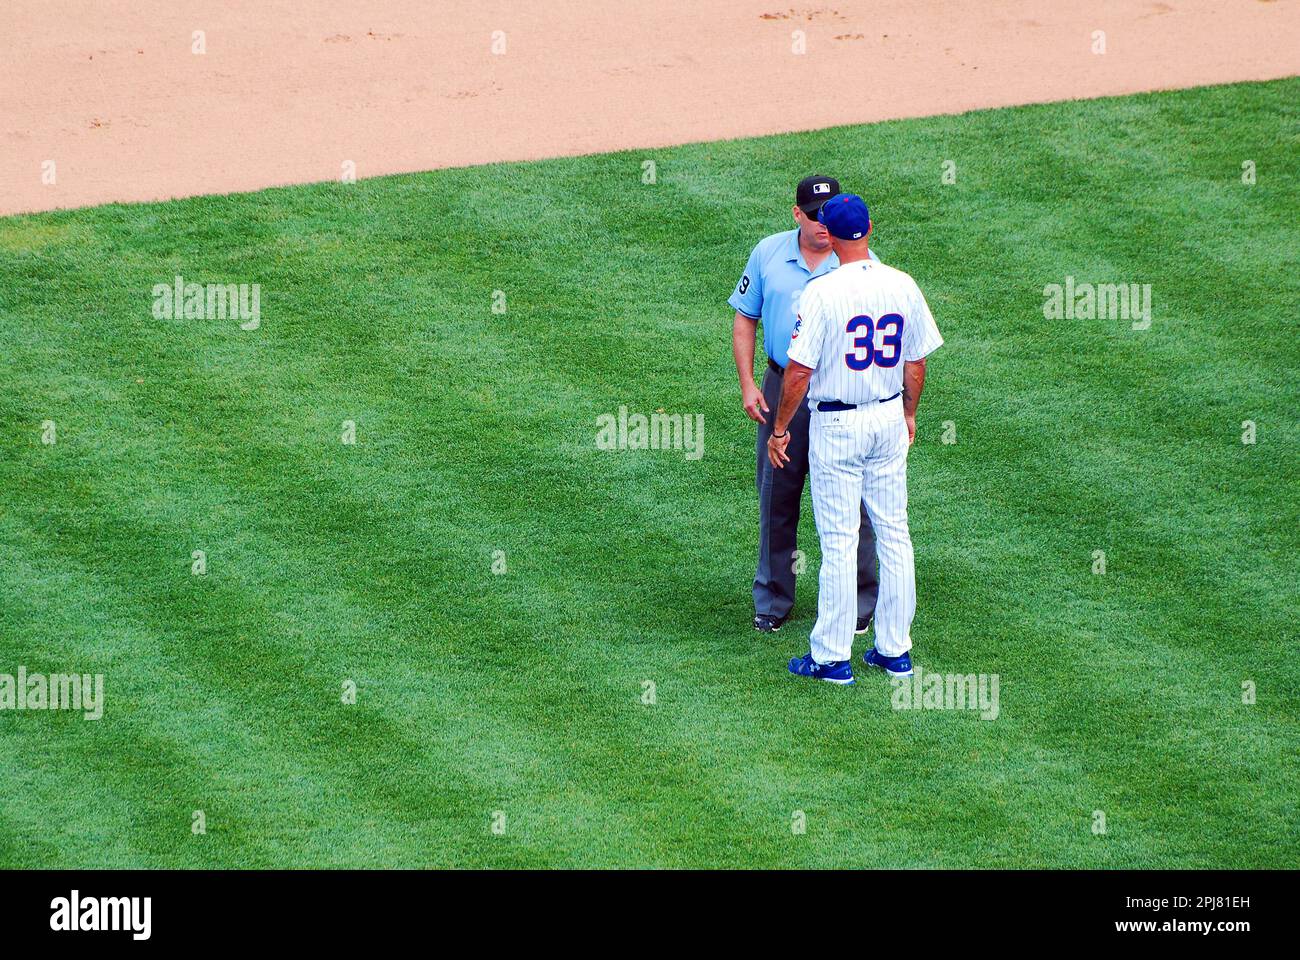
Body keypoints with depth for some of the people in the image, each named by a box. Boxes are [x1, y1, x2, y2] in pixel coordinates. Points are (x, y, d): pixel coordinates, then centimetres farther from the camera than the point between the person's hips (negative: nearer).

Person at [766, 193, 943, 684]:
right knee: (894, 534, 12)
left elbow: (800, 370, -16)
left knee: (839, 542, 0)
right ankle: (895, 650, 18)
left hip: (836, 424, -5)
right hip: (889, 420, 5)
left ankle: (832, 658, 6)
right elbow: (916, 362, 7)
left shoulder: (822, 292, -18)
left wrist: (779, 430, -5)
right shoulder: (903, 286, -3)